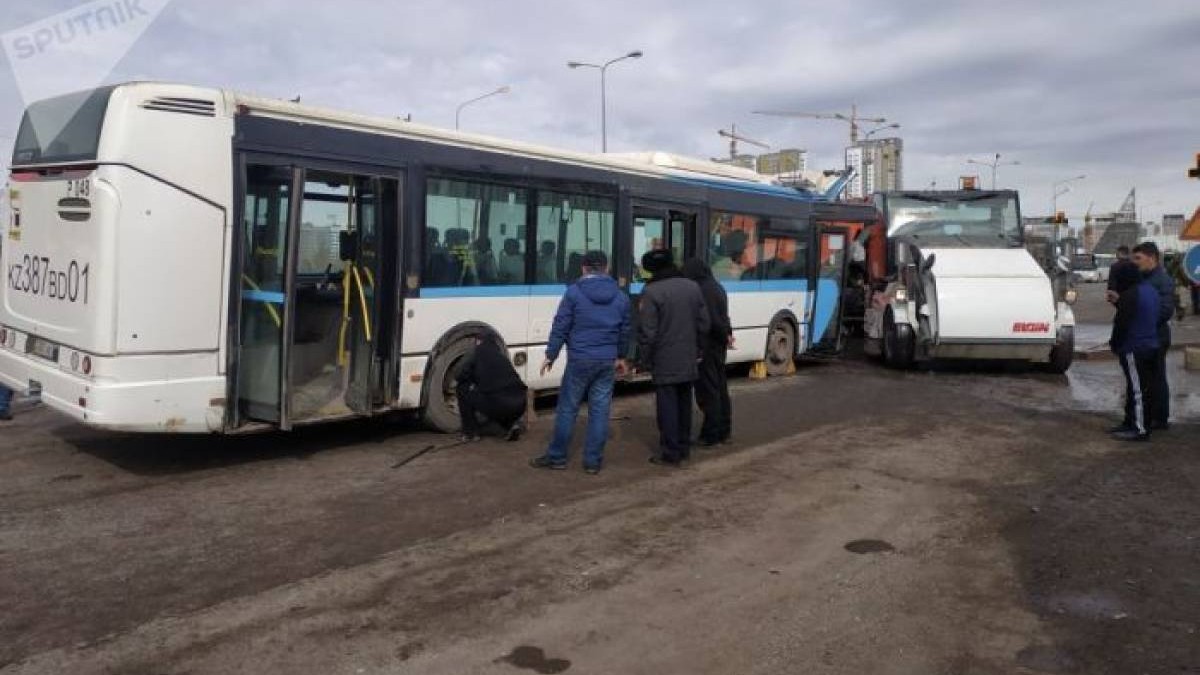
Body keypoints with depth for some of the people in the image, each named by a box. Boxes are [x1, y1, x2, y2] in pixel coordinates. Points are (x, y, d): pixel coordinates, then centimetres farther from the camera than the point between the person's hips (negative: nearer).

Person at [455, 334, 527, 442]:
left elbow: (461, 378, 11)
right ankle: (512, 423, 13)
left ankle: (470, 433, 16)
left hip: (497, 404, -6)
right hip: (519, 405, 6)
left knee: (462, 390, 16)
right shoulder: (502, 357, 27)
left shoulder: (478, 354, 11)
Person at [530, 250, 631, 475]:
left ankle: (556, 457, 13)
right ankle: (593, 461, 10)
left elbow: (560, 327, -6)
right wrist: (621, 357, 28)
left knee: (567, 408, 6)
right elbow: (624, 331, 15)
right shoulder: (621, 297, 8)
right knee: (600, 410, 6)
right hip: (607, 361, 4)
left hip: (580, 359, -3)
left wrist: (550, 355, 2)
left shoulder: (574, 292, -6)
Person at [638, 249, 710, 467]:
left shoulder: (652, 292, -14)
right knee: (684, 403, 16)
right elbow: (704, 324, 10)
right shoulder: (693, 287, 6)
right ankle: (684, 447, 25)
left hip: (665, 362, -6)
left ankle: (670, 453, 3)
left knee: (667, 406, 0)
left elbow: (647, 332, -15)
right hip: (688, 361, 6)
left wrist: (645, 359, -5)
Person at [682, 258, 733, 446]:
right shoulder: (717, 287, 13)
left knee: (707, 391, -2)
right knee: (720, 388, 15)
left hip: (707, 346, -9)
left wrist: (725, 336, -8)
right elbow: (722, 317, 12)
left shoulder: (702, 291, -17)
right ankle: (724, 431, 24)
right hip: (719, 346, 9)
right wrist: (727, 334, -1)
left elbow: (711, 321, -21)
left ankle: (710, 435, 3)